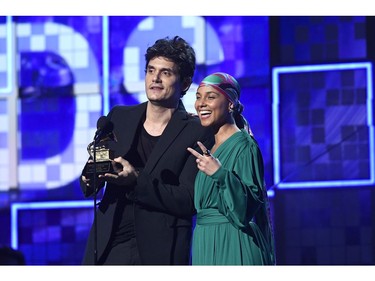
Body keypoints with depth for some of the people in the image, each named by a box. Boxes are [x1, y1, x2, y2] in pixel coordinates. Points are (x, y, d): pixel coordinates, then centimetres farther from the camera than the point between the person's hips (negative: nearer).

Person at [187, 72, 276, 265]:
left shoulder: (243, 146, -10)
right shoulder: (208, 145, 15)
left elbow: (251, 202, -20)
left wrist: (220, 174, -30)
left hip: (232, 244, -8)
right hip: (206, 243, 8)